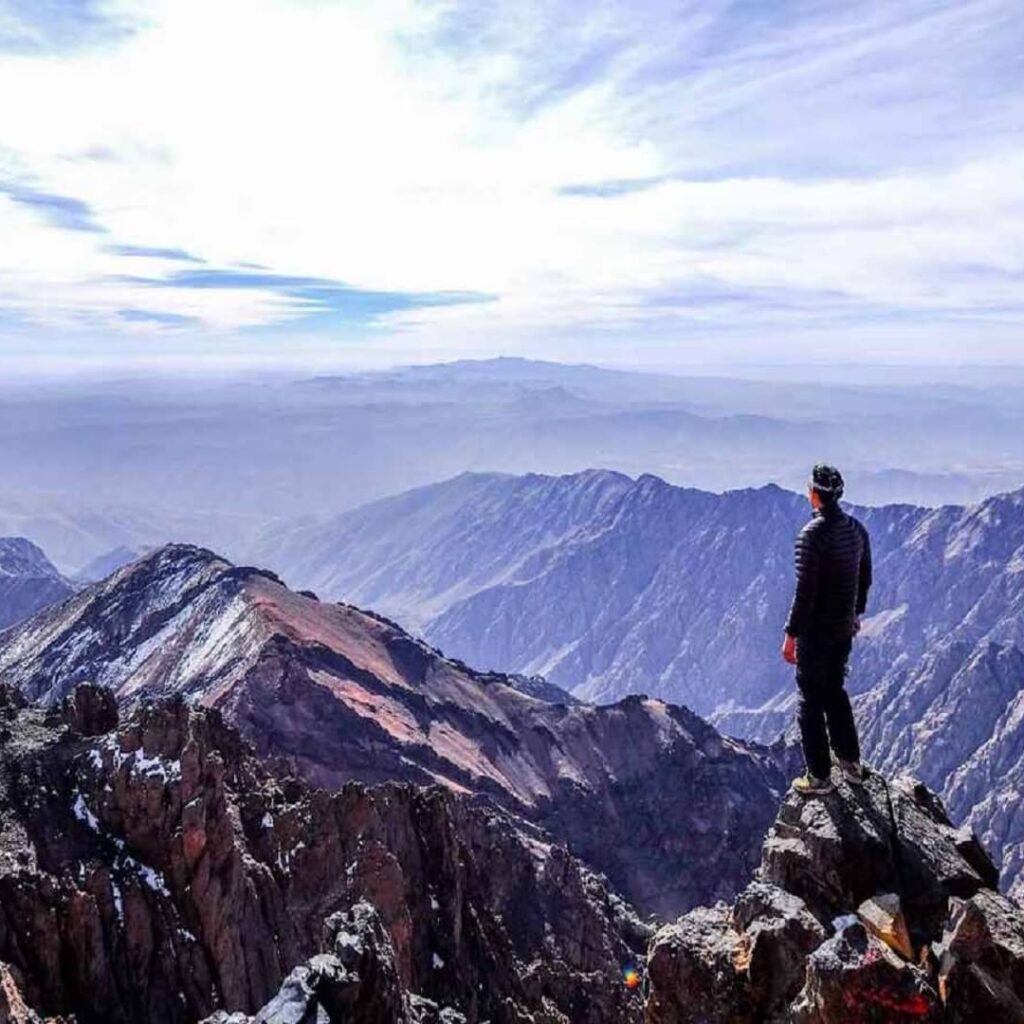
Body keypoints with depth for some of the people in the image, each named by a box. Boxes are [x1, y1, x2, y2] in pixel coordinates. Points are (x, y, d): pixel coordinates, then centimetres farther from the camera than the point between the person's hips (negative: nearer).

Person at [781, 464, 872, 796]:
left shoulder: (812, 534, -22)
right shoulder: (857, 529, 2)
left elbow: (805, 591, -23)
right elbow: (865, 579, 12)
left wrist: (791, 634, -15)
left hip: (815, 632, -7)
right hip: (845, 629, 8)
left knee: (812, 701, 5)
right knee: (835, 692, 23)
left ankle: (819, 776, 13)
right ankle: (851, 763, 32)